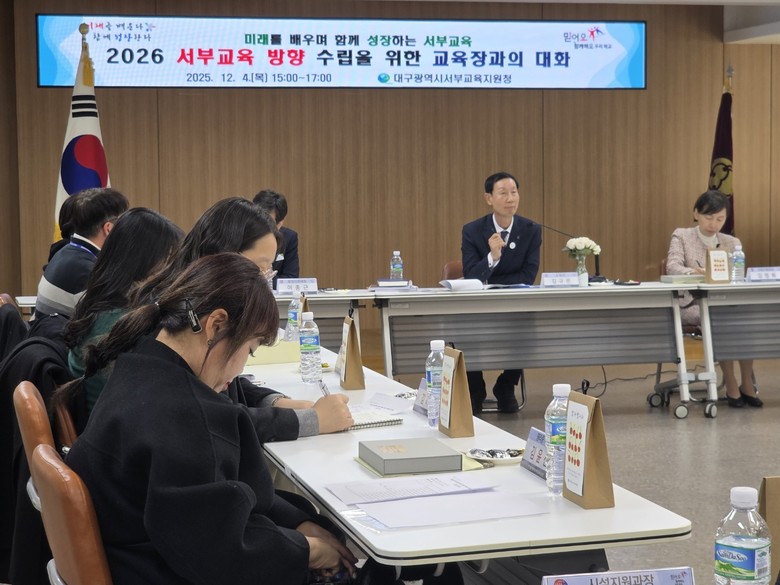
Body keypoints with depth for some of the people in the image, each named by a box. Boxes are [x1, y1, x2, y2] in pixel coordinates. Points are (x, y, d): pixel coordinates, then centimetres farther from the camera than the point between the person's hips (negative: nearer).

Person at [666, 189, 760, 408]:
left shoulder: (732, 243, 13)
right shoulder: (681, 236, 3)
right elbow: (672, 267, -14)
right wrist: (695, 272, -35)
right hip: (691, 304, -3)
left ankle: (747, 385, -19)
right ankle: (731, 387, -23)